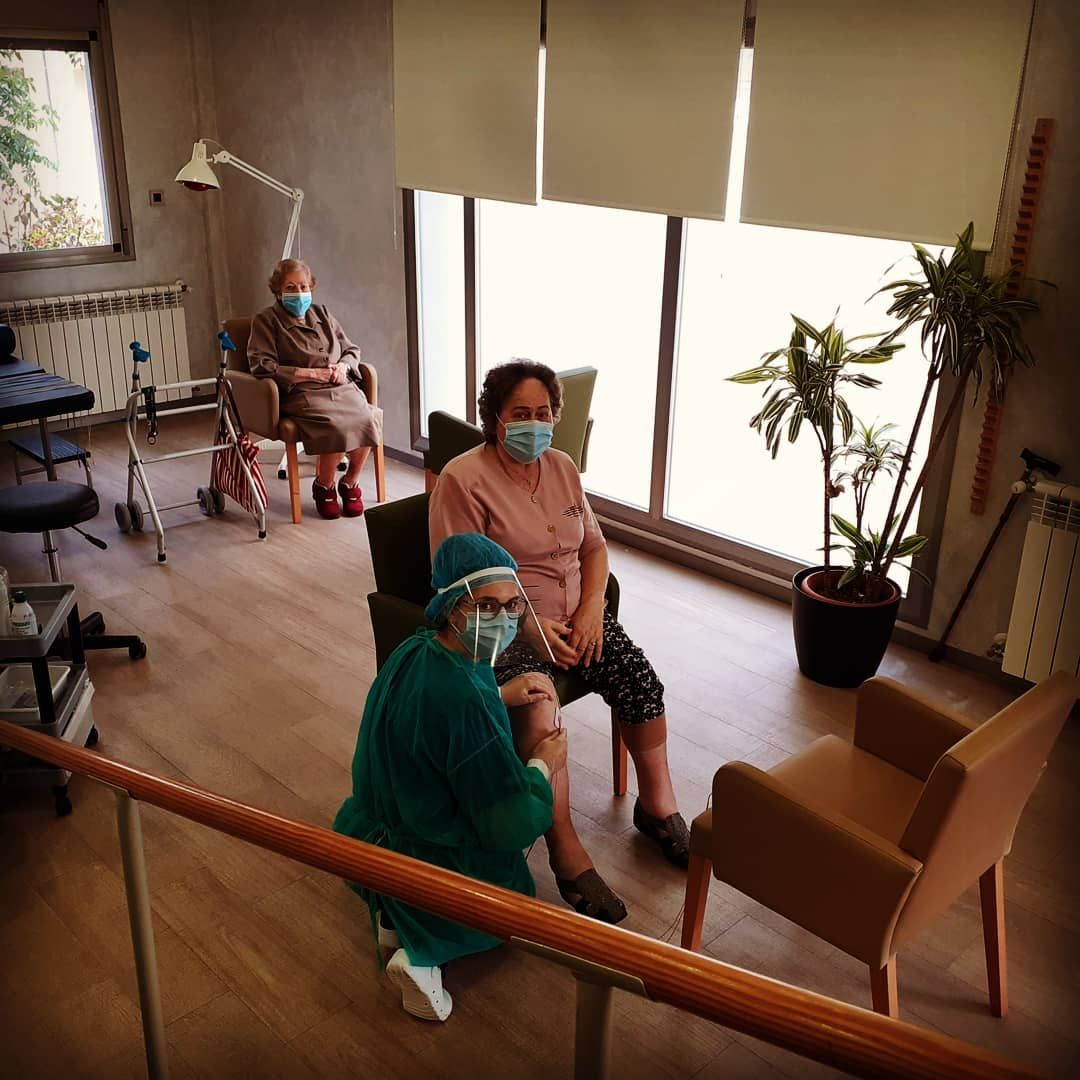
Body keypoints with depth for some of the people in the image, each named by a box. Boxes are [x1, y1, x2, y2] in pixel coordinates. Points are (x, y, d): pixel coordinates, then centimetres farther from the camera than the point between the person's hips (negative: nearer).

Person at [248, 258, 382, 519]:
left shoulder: (322, 314, 22)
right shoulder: (266, 320, 5)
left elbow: (352, 350, 27)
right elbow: (262, 367, -7)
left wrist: (343, 366, 2)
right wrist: (312, 373, -11)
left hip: (342, 388, 5)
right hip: (302, 394, -5)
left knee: (368, 419, -29)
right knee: (337, 426, -34)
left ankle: (350, 483, -3)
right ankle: (323, 486, -5)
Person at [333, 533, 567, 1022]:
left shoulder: (414, 650, -9)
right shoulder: (465, 702, -36)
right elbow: (514, 826, -28)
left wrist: (500, 695, 4)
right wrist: (543, 766, -10)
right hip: (431, 866, -7)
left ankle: (396, 916, 14)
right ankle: (422, 951, 1)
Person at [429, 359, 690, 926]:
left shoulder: (561, 466, 9)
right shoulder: (463, 479, -12)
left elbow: (594, 544, 13)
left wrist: (591, 607, -5)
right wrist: (529, 628, -21)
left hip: (573, 615, 6)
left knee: (641, 679, -14)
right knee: (535, 710, -31)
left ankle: (657, 804, 8)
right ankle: (566, 850, -19)